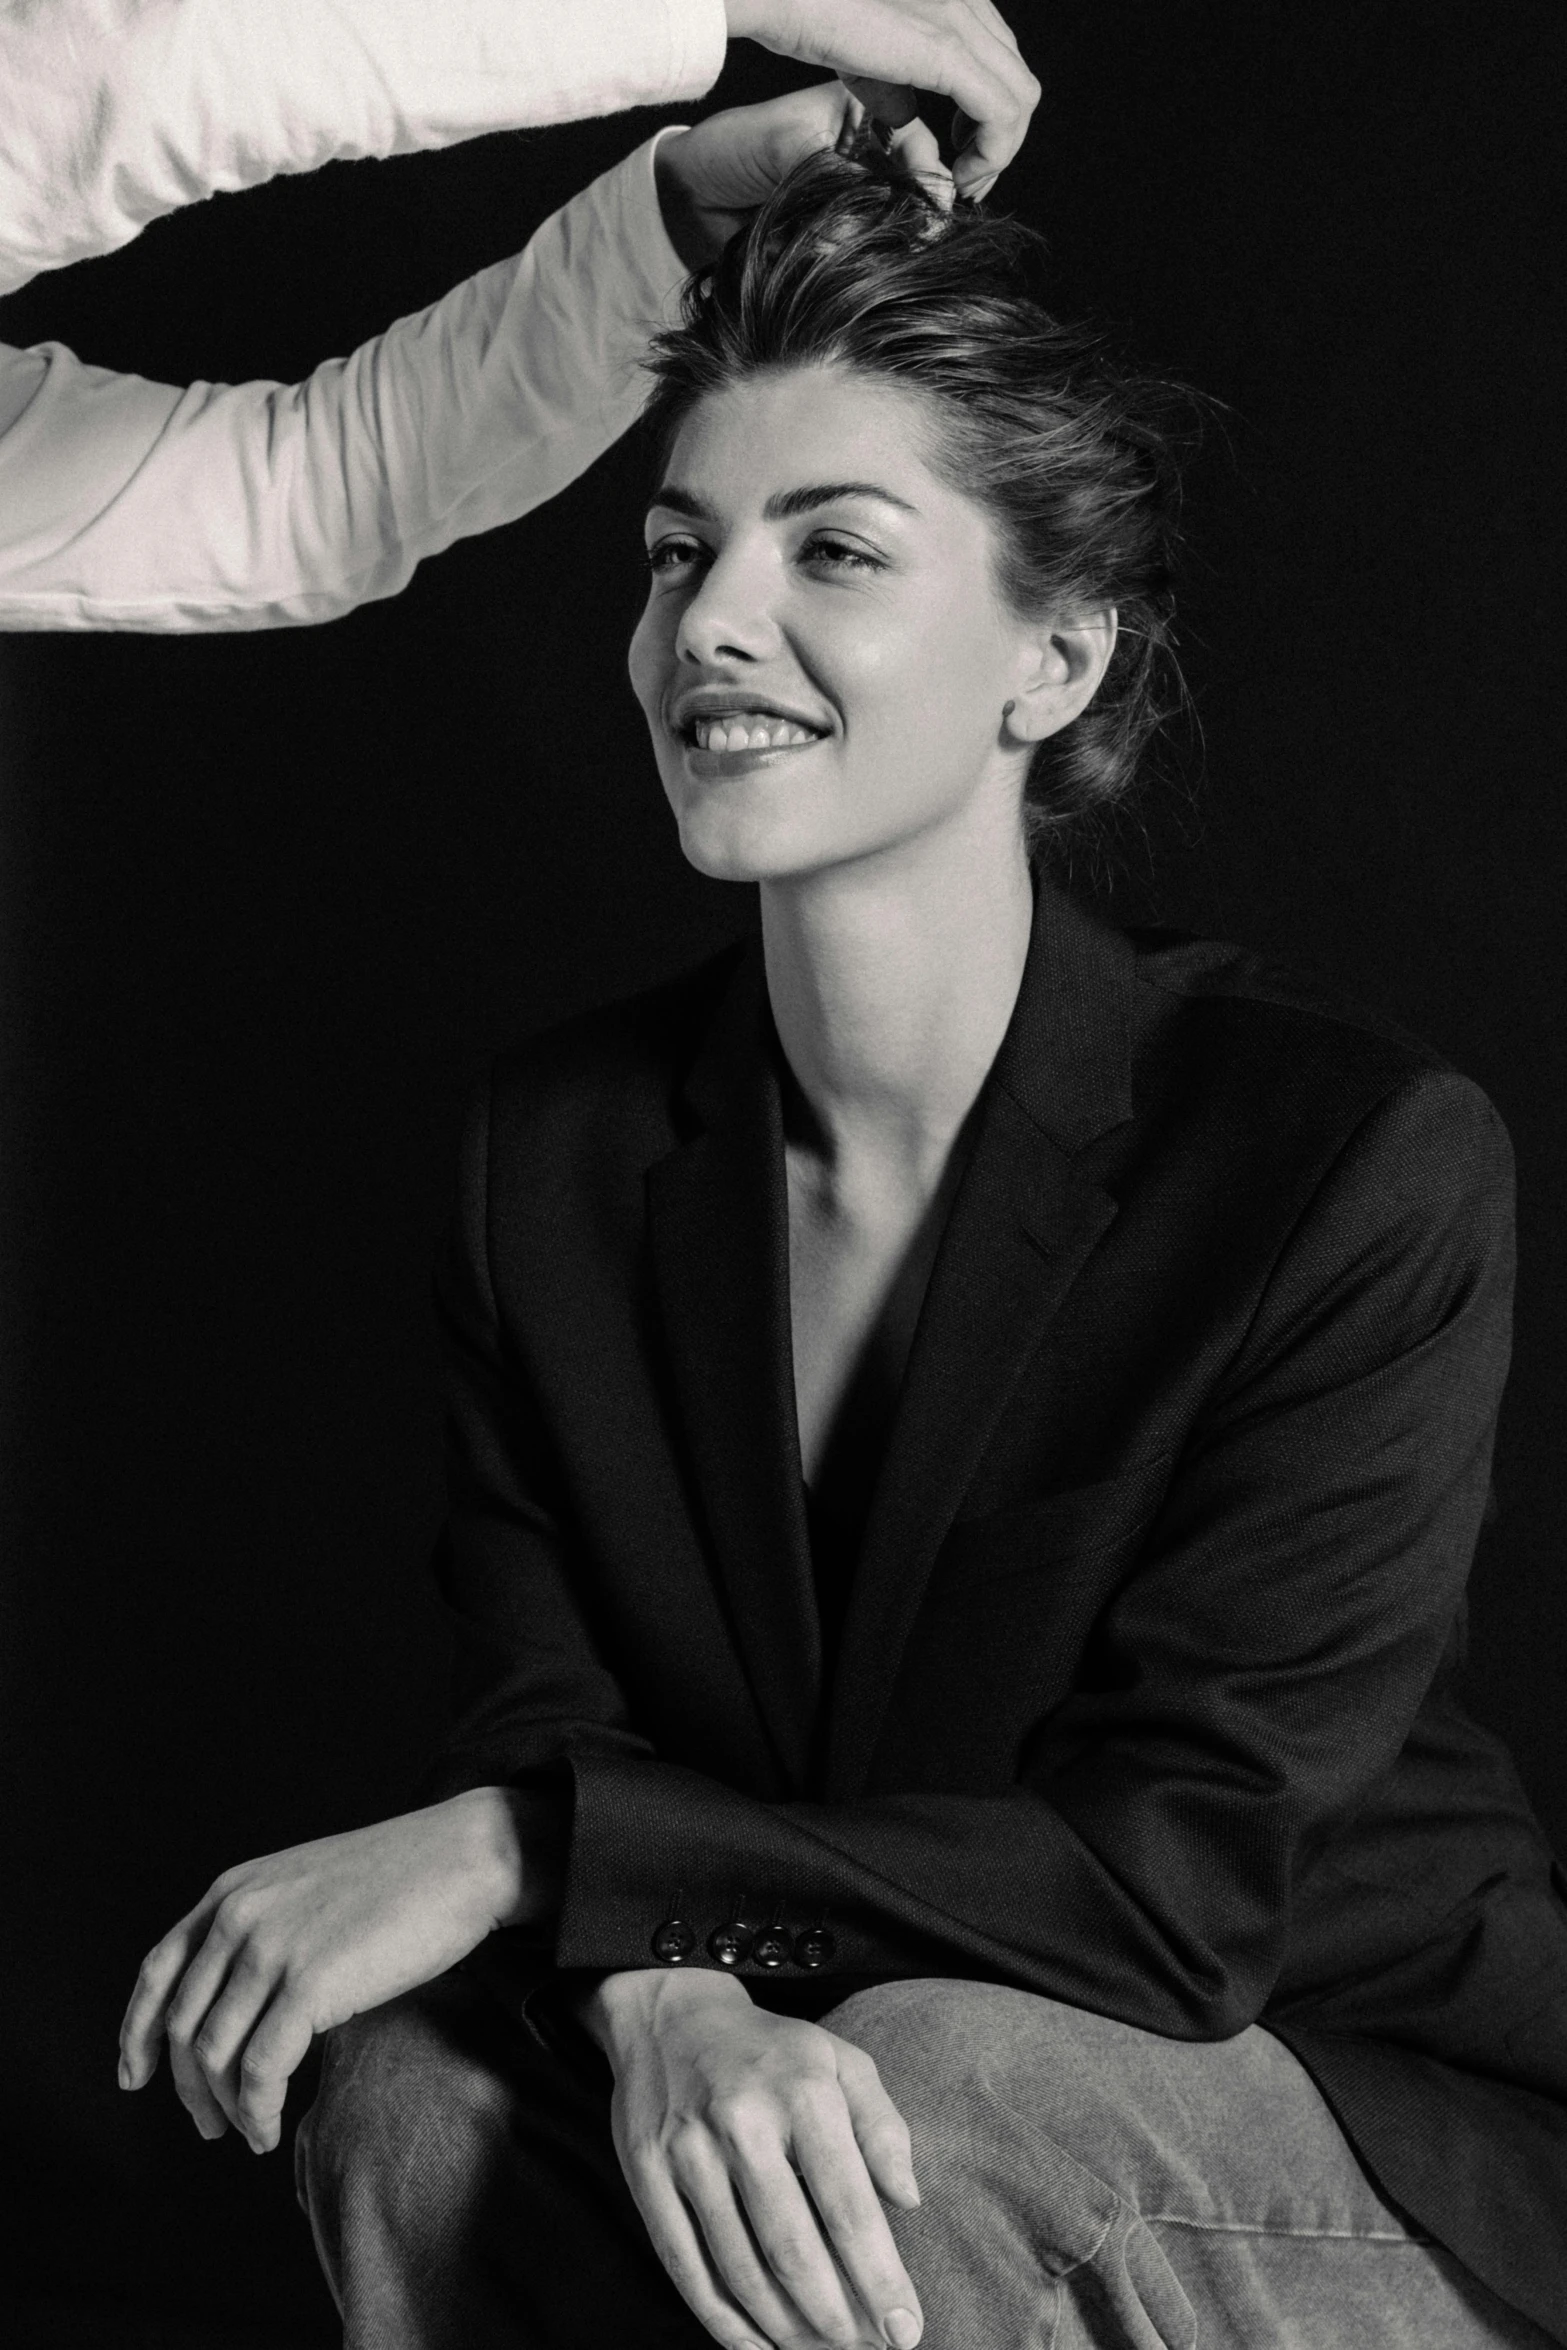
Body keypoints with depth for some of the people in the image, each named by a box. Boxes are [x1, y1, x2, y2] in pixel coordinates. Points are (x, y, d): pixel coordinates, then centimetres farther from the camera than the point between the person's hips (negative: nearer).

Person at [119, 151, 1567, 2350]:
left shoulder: (1366, 1157, -19)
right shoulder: (564, 1139, -3)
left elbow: (1187, 1873, -21)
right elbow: (537, 1711, -6)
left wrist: (521, 1847, -25)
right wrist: (660, 1990, -31)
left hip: (1381, 2132, -3)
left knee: (928, 2102, -32)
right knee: (414, 2098, -23)